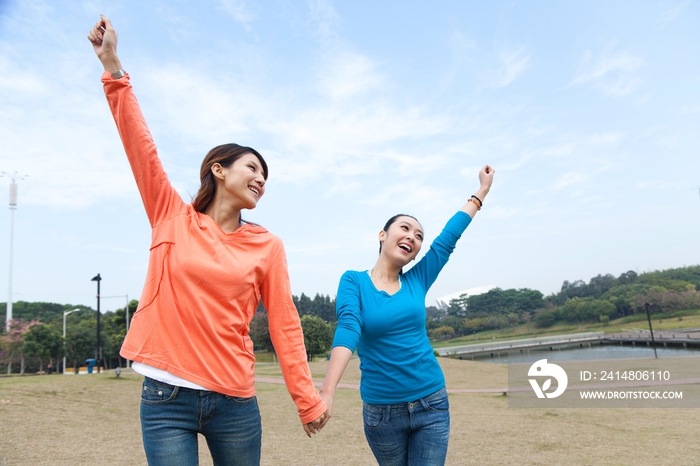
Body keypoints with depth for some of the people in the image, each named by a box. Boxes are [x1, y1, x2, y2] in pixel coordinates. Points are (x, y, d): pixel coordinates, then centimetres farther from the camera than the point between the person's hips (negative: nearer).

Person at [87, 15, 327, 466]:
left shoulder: (267, 246, 2)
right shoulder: (173, 218, 2)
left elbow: (285, 325, 1)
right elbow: (140, 146, -3)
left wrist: (308, 400, 0)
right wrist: (112, 66, -5)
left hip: (234, 400, 1)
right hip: (166, 397, -1)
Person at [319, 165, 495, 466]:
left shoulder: (416, 281, 3)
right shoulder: (353, 281, -6)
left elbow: (448, 238, 9)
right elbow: (347, 328, -21)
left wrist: (482, 191, 18)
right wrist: (327, 391, -34)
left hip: (432, 405, 2)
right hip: (381, 411, -2)